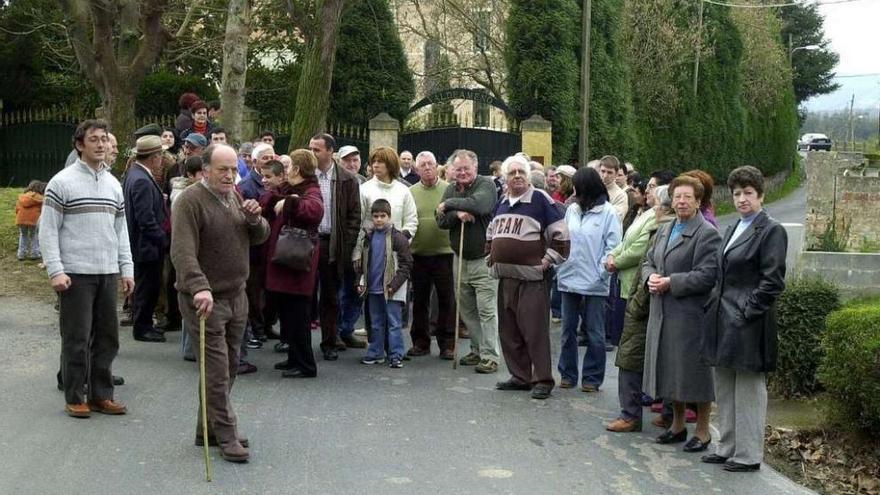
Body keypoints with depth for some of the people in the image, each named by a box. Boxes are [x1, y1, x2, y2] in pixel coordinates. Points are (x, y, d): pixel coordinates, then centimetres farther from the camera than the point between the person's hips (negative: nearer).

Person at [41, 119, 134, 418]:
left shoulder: (113, 184, 13)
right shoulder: (62, 182, -4)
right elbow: (48, 230, -6)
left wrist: (127, 268, 10)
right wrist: (55, 270, -14)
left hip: (108, 273, 5)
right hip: (75, 273, -5)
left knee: (107, 337, 8)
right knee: (77, 338, 0)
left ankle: (101, 395, 18)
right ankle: (74, 398, 10)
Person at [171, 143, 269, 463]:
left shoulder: (235, 197, 10)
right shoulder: (191, 201, -15)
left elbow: (260, 238, 15)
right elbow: (183, 252, -25)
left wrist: (255, 219, -8)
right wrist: (199, 288, -38)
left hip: (236, 297, 8)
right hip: (205, 299, -8)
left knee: (229, 368, 14)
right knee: (217, 371, -6)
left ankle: (208, 431, 25)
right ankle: (227, 437, 1)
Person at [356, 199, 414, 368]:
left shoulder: (398, 238, -10)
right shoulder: (368, 237, 8)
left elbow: (406, 264, -10)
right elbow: (362, 262, 18)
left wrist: (395, 284, -14)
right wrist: (362, 282, 8)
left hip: (391, 290, -6)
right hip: (373, 289, 6)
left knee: (394, 323, -3)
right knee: (376, 323, 14)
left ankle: (396, 356, 1)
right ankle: (375, 353, 23)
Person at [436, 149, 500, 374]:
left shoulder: (486, 185, -8)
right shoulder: (450, 189, 10)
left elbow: (479, 205, -28)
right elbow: (441, 221, 3)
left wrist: (448, 204, -16)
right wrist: (457, 214, -18)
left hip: (484, 258, -7)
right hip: (460, 258, 7)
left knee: (486, 309, -7)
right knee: (466, 309, 13)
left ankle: (490, 356, -3)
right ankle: (477, 350, 25)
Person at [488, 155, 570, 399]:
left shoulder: (540, 199, -6)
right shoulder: (501, 203, 15)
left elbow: (561, 234, -8)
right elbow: (491, 234, 31)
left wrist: (547, 260, -9)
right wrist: (493, 258, 20)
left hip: (531, 278, -7)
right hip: (505, 277, 7)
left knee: (534, 330, -8)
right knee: (509, 330, 10)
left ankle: (543, 380, -1)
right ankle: (519, 376, 20)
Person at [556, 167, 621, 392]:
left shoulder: (608, 212, -7)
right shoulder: (572, 210, 8)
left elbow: (613, 246, -8)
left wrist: (601, 273, -14)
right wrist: (558, 266, 3)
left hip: (594, 283, -5)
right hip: (569, 279, 5)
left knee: (594, 333, 3)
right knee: (568, 330, 12)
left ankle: (592, 377, 13)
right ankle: (567, 374, 22)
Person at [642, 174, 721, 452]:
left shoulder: (707, 234, -10)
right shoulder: (664, 231, 16)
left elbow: (707, 276, -17)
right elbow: (648, 262, 21)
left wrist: (670, 283, -18)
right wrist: (651, 277, -2)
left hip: (691, 314, -8)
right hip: (662, 313, 8)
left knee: (694, 371, -1)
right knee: (670, 369, 15)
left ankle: (702, 431, 12)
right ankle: (678, 425, 29)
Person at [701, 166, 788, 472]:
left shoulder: (771, 231, -9)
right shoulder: (732, 231, 17)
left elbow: (772, 281, -15)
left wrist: (746, 312, -17)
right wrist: (715, 307, 10)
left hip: (748, 326, -8)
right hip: (724, 322, 8)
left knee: (748, 391, 0)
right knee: (725, 391, 15)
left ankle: (748, 455, 9)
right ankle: (727, 448, 25)